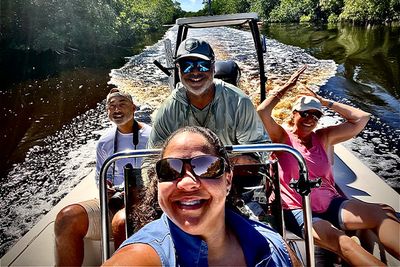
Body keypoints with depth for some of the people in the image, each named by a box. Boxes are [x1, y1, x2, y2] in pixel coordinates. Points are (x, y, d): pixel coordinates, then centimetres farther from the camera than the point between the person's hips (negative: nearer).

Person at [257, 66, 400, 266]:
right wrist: (286, 87, -4)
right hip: (298, 210, -5)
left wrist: (327, 103, 12)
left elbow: (362, 118, 12)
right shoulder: (283, 138, 1)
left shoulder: (324, 137, 13)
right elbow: (262, 112, -16)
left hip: (331, 204, 5)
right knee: (343, 243, -33)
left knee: (384, 213, -23)